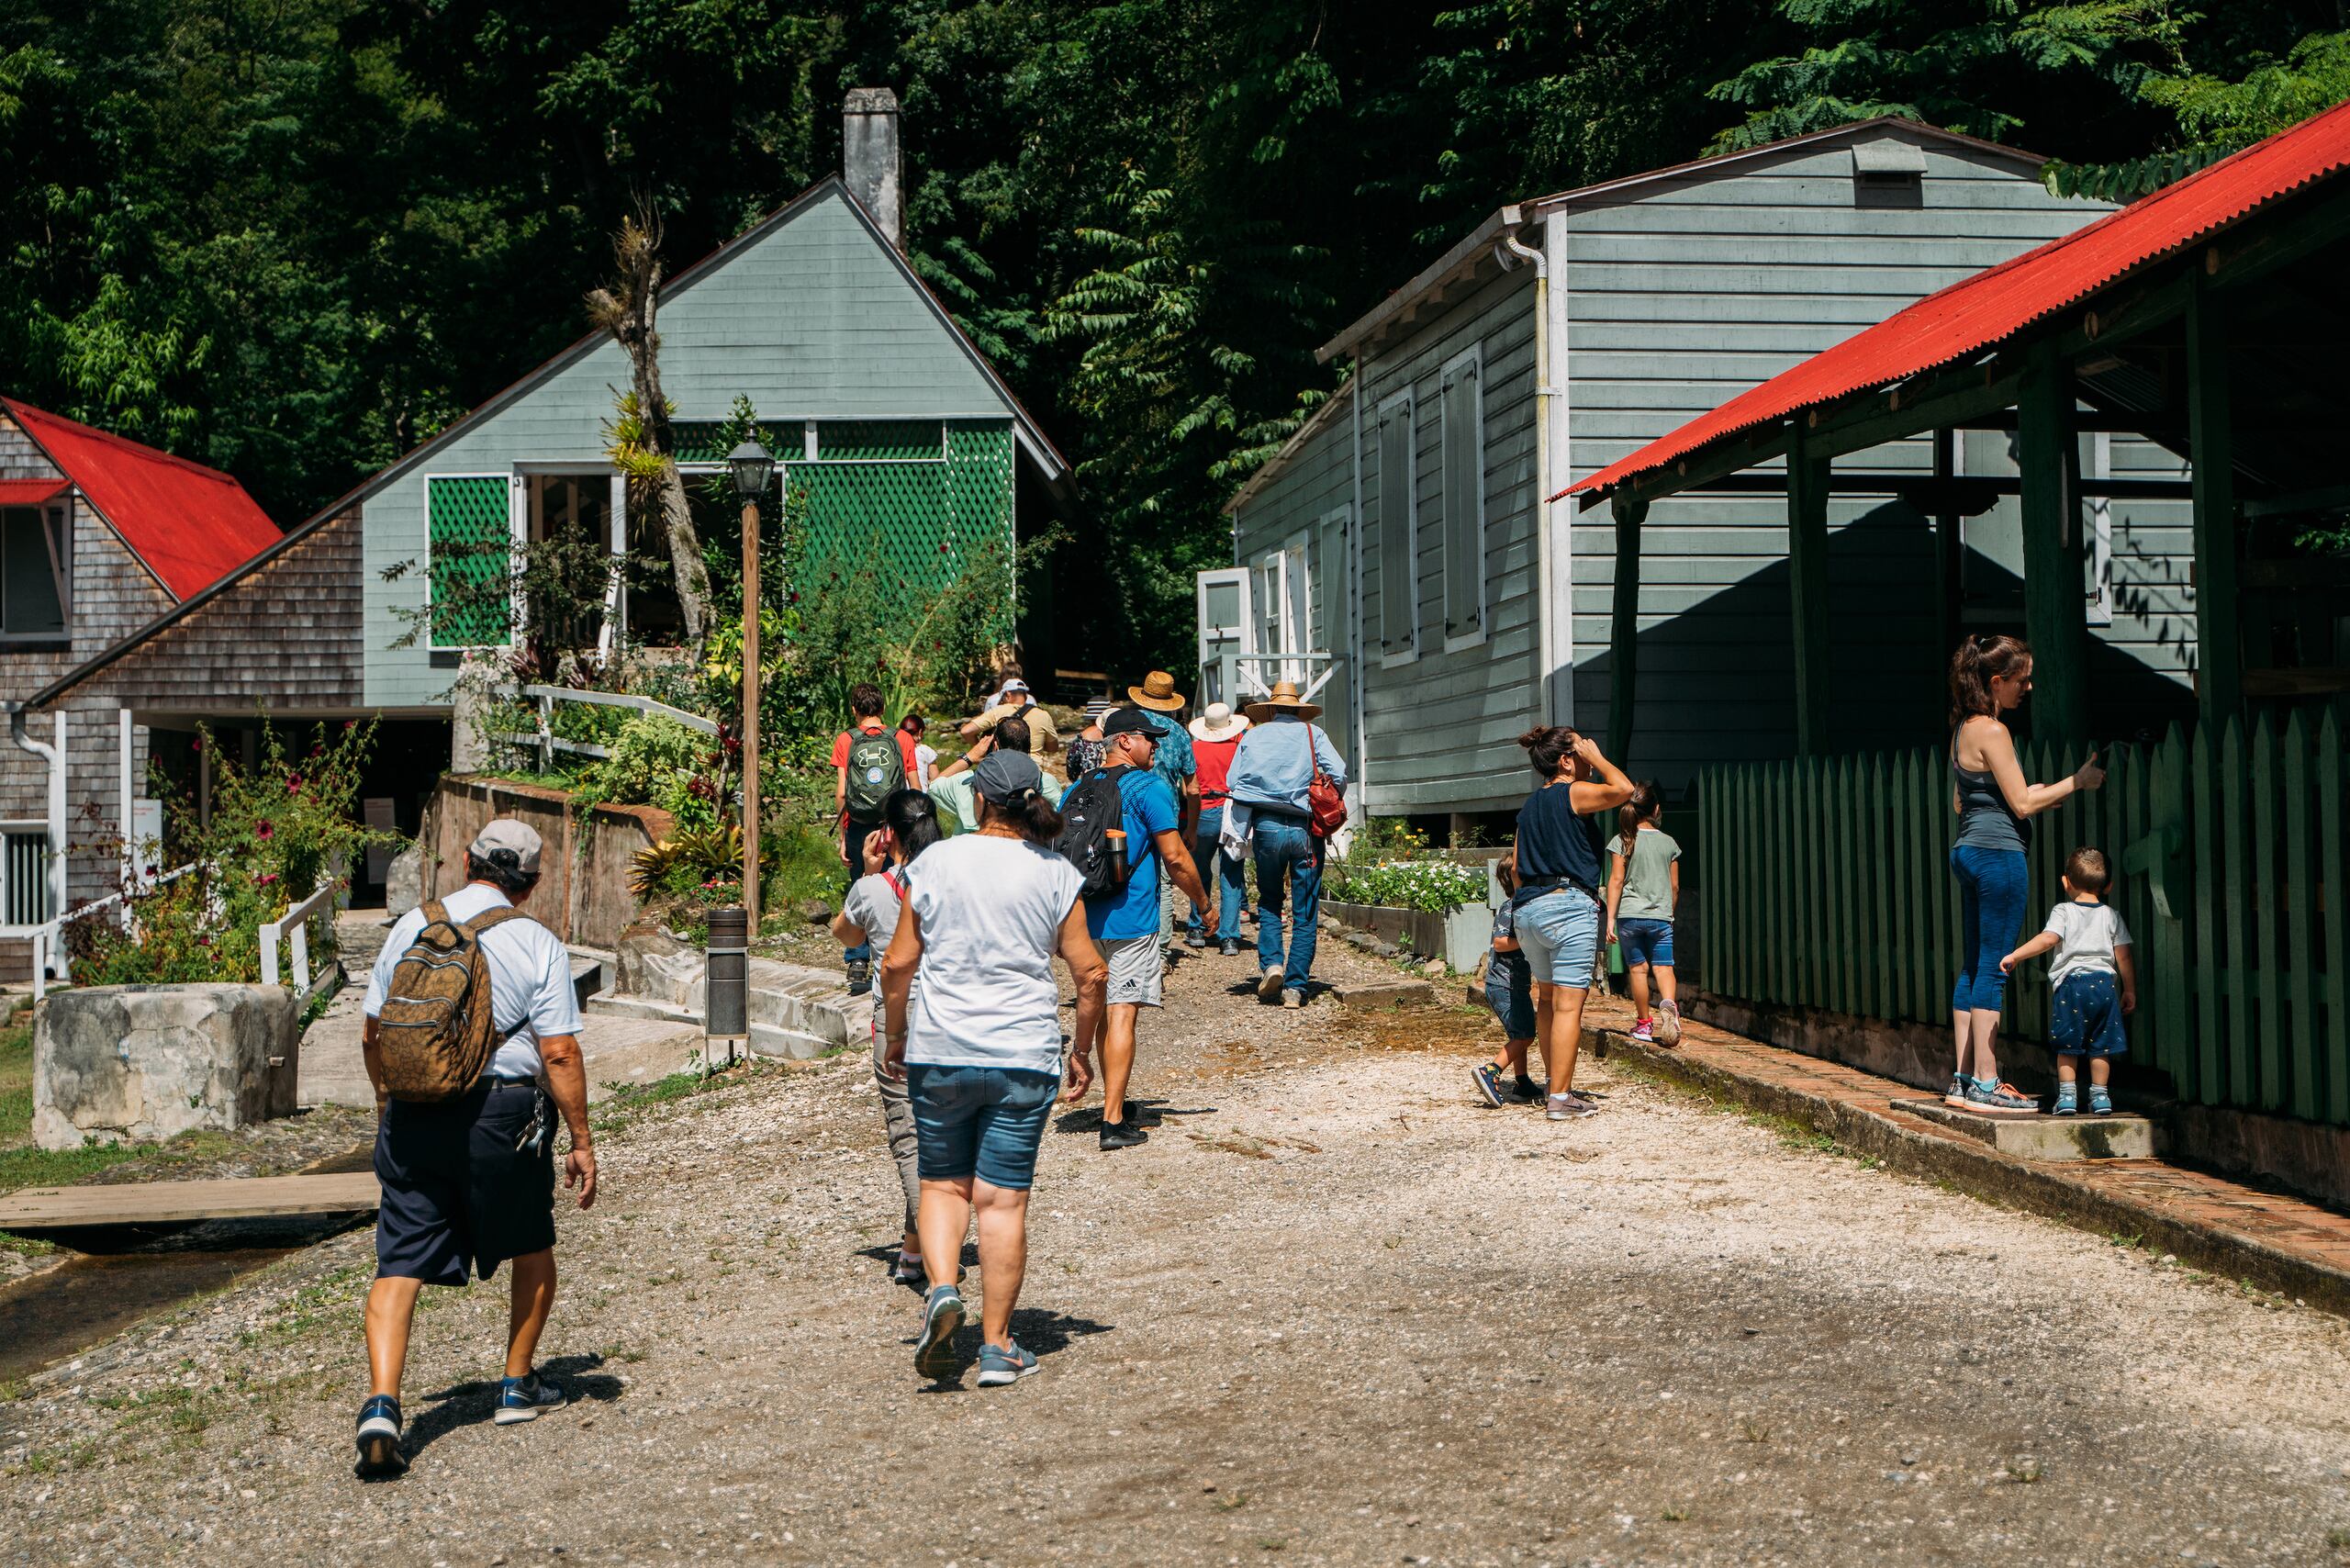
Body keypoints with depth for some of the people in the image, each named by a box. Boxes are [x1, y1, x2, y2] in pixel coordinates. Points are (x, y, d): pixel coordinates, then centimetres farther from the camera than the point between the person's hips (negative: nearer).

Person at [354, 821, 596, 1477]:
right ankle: (518, 1386, 31)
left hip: (412, 1117, 2)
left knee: (399, 1266, 0)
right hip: (501, 1113, -2)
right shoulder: (538, 944, -5)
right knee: (532, 1250, 21)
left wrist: (386, 1101, 30)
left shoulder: (411, 926, 7)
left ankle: (381, 1405, -17)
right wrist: (581, 1141, -2)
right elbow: (559, 1054, -9)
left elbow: (371, 1033, 14)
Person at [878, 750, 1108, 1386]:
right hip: (1024, 1054, 0)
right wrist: (1083, 1051, 11)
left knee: (943, 1182, 16)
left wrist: (895, 1036, 15)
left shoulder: (936, 862, -1)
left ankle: (942, 1289, -8)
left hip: (939, 1051, 0)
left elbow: (897, 963, 0)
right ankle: (997, 1345, 8)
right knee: (1003, 1197, 4)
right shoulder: (1055, 873, -1)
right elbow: (1090, 974, -2)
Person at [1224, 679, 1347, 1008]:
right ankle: (1294, 987, 1)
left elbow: (1232, 783, 5)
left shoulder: (1253, 736, 10)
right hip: (1304, 829, -1)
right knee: (1305, 913, 5)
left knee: (1269, 902, 20)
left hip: (1265, 827, 1)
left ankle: (1270, 963, -1)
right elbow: (1338, 775, -4)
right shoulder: (1312, 734, 6)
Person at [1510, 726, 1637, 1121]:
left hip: (1528, 909, 8)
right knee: (1568, 1004, -7)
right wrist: (1595, 756, -5)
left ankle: (1558, 1086, 25)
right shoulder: (1573, 792, -7)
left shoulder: (1530, 806, 17)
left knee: (1547, 999, 18)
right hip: (1568, 906, -8)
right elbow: (1623, 789, -20)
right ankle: (1560, 1098, -9)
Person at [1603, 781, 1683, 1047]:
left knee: (1638, 968, 7)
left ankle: (1644, 1023, 13)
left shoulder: (1622, 841, -1)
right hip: (1661, 916, 1)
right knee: (1663, 966, 0)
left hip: (1629, 915, -1)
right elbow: (1675, 886, 10)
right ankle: (1667, 1003, -29)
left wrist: (1610, 918, -5)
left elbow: (1616, 881, -6)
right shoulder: (1669, 843, 6)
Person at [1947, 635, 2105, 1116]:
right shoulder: (1992, 732, -14)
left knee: (1972, 968, 11)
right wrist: (2076, 781, -4)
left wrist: (2033, 793, 26)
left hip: (1968, 852, 10)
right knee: (1993, 969, -7)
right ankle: (1985, 1084, -6)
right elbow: (2022, 804, -13)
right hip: (1998, 854, -10)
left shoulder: (1963, 729, 14)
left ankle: (1964, 1079, 14)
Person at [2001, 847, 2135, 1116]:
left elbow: (2048, 939, -16)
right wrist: (2129, 991, 15)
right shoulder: (2111, 915, 10)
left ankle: (2067, 1094, 2)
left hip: (2071, 982, -3)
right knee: (2100, 1046, 8)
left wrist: (2015, 956, -15)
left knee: (2067, 1046, 5)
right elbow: (2123, 956, 8)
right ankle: (2100, 1096, 8)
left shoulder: (2063, 911, 1)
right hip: (2105, 983, 3)